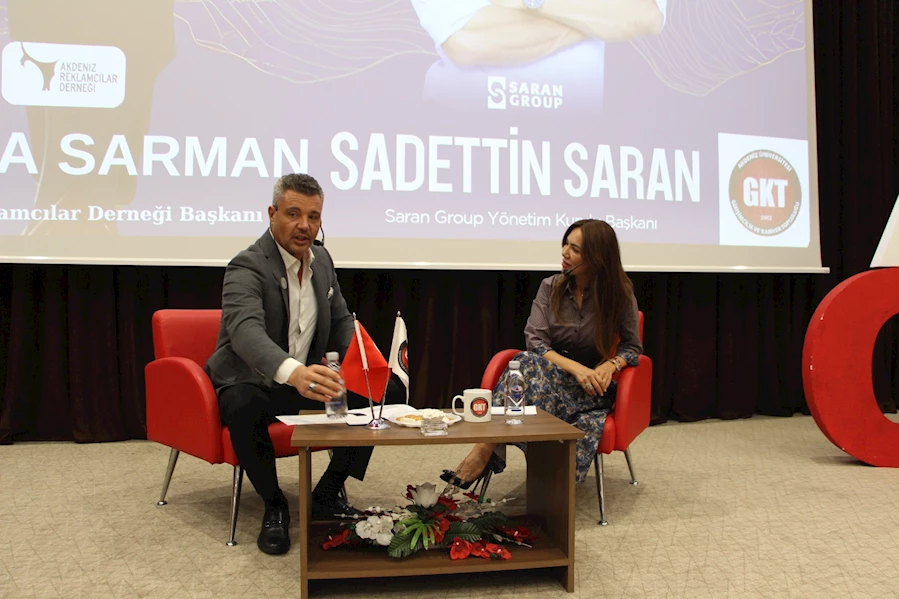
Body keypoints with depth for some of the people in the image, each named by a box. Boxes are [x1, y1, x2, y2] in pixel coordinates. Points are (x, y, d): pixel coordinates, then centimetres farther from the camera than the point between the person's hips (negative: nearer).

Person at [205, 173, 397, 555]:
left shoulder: (321, 259, 4)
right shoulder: (247, 267, -20)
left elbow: (340, 322, 15)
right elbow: (246, 331, -40)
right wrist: (293, 372, -60)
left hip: (304, 380, 6)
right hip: (251, 384, -6)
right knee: (244, 405, -40)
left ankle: (327, 495, 1)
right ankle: (274, 506, -14)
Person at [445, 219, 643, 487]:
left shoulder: (620, 294, -1)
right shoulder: (551, 287, 3)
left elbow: (632, 347, 5)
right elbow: (535, 341, -6)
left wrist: (611, 364, -18)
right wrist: (574, 367, -22)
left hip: (591, 390, -2)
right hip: (550, 375, 2)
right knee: (527, 363, -37)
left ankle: (486, 449, -38)